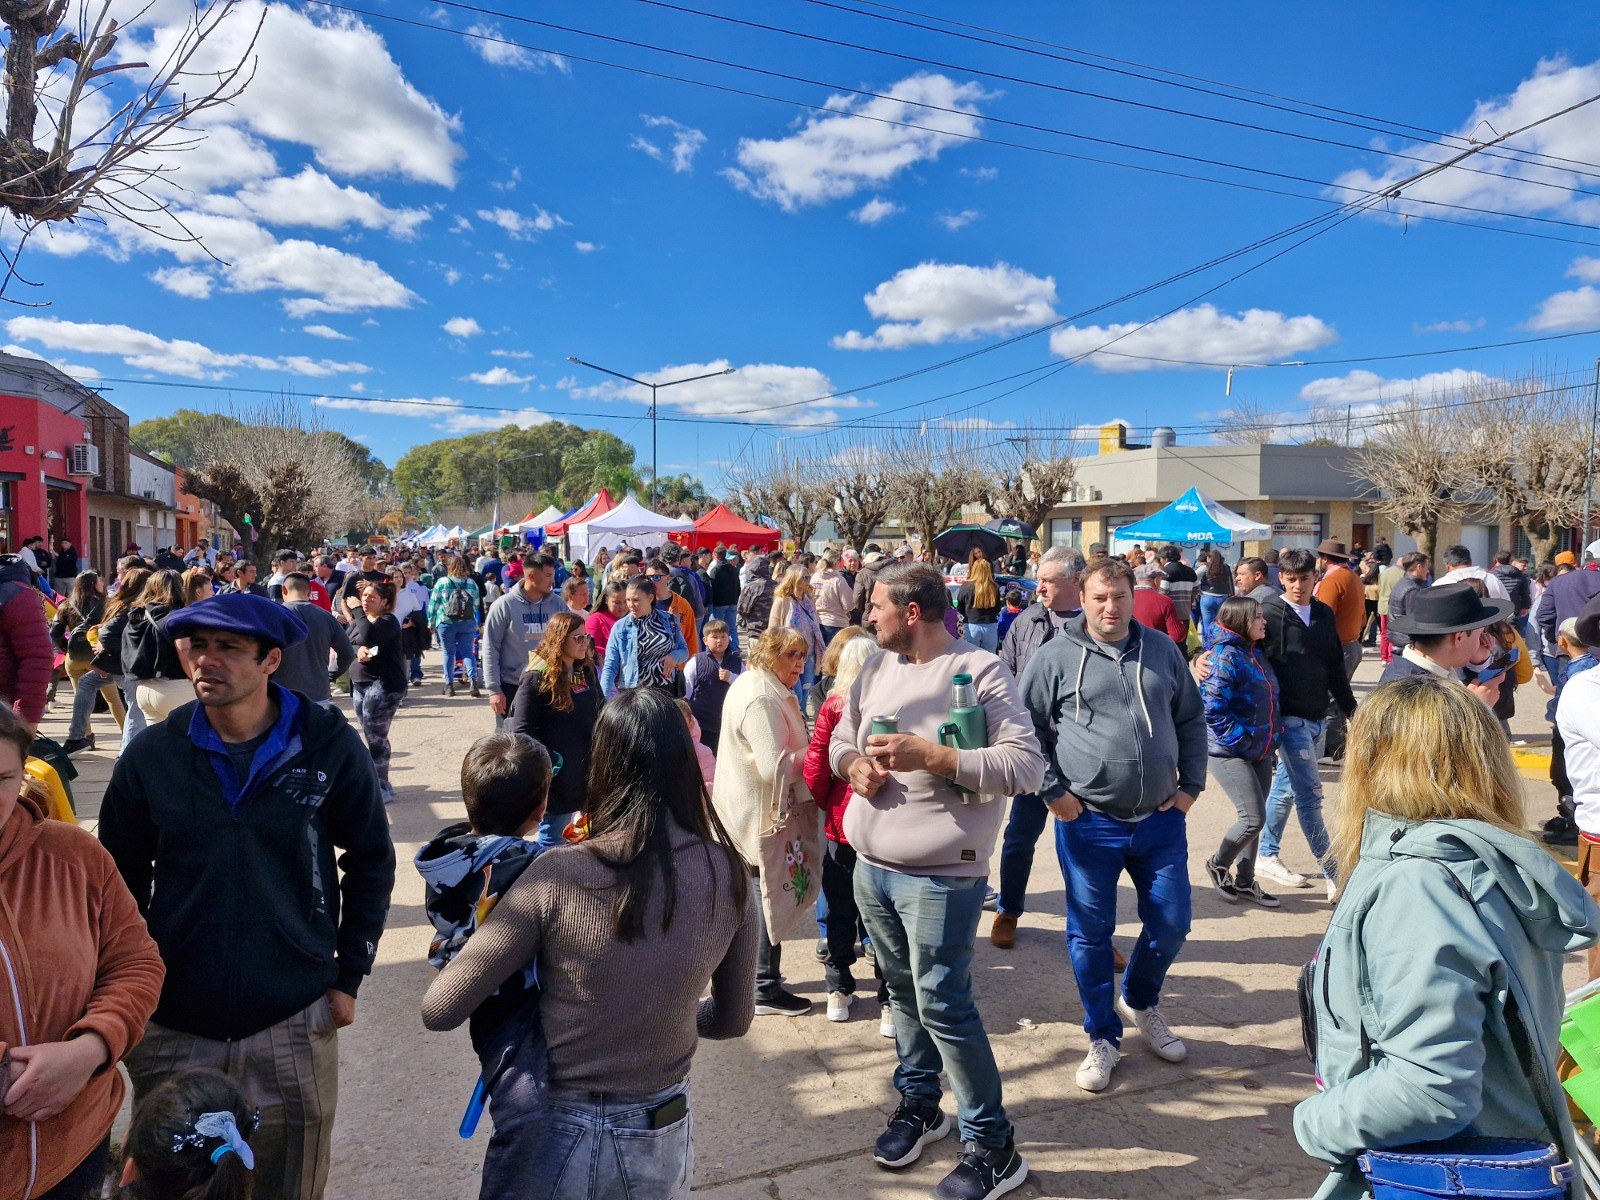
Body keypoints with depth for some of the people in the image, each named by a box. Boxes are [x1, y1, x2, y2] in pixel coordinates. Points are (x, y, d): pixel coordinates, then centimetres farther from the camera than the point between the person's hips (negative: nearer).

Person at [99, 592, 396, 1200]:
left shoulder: (329, 745, -8)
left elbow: (370, 859, 2)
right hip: (172, 1025, 2)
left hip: (294, 1021, -1)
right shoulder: (152, 753, -4)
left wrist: (349, 974, 0)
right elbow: (120, 876, 8)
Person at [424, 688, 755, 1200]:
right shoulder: (726, 875, -13)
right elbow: (733, 1019, 1)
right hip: (666, 1139, 3)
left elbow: (438, 1011, -18)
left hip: (565, 1139, -2)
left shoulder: (559, 875, -24)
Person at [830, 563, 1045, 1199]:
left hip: (940, 875, -6)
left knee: (943, 1007, -2)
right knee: (904, 993, 19)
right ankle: (918, 1103, 39)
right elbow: (840, 739, 18)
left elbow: (1026, 765, -19)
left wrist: (927, 754, -24)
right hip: (871, 867, 7)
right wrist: (854, 764, -6)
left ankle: (992, 1145, 16)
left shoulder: (980, 670, -13)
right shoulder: (877, 667, 8)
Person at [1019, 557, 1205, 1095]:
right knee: (1091, 933, 6)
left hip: (1160, 819, 3)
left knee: (1171, 923, 11)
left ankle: (1139, 1001, 40)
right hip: (1087, 823, -3)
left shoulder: (1162, 650, 6)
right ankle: (1103, 1037, 25)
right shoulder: (1056, 657, -5)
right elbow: (1025, 729, -2)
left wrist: (1190, 784, 8)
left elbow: (1192, 720, 15)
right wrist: (1052, 792, -6)